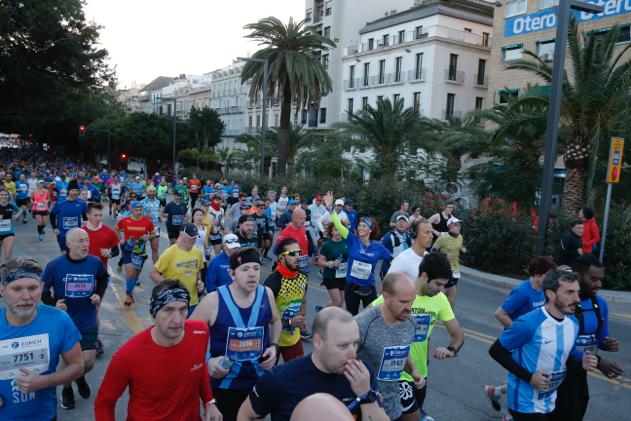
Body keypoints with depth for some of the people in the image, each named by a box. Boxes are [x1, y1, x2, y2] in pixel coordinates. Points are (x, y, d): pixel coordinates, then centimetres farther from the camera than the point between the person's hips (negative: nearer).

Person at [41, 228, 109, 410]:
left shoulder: (95, 263, -11)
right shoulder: (54, 265, -17)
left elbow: (104, 278, 12)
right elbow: (43, 290, -3)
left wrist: (99, 295, -2)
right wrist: (53, 304, -21)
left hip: (88, 323, 1)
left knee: (88, 363, 5)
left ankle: (80, 377, 42)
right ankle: (67, 389, 44)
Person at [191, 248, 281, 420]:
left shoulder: (266, 294, -6)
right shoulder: (213, 301, -18)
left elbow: (275, 321, 15)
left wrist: (274, 346, 0)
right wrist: (207, 361, -18)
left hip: (260, 381, 4)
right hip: (224, 384, -3)